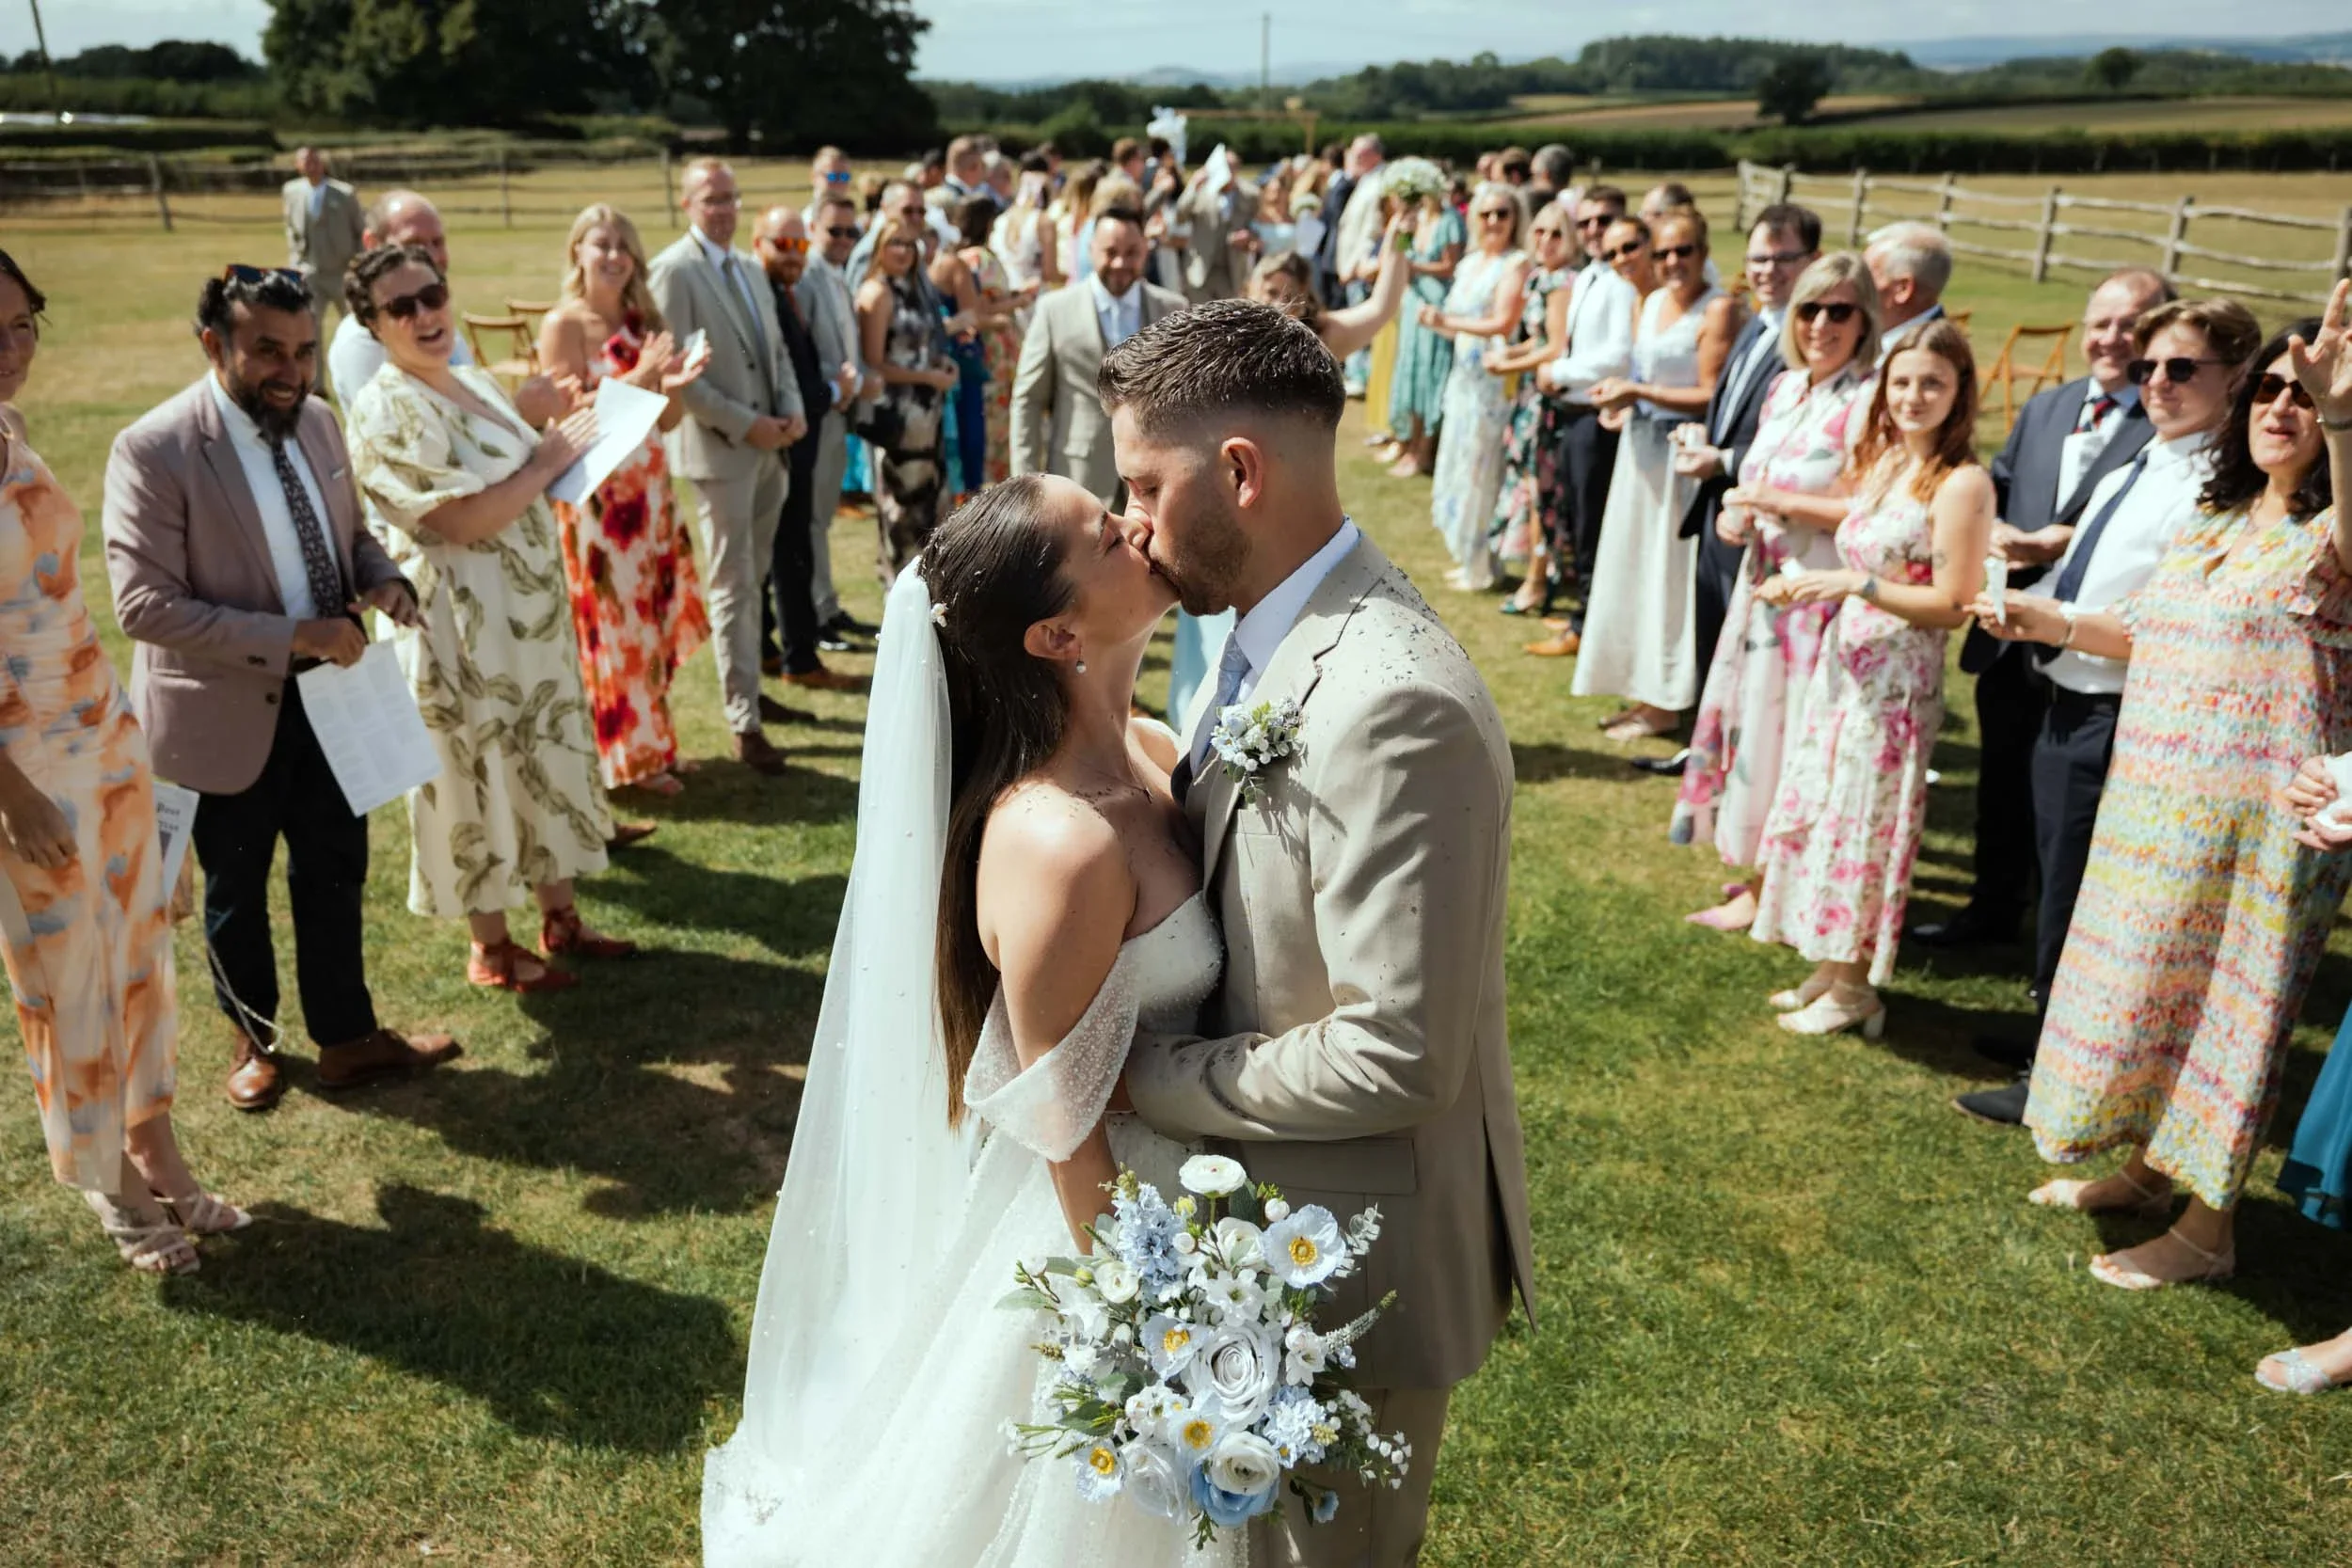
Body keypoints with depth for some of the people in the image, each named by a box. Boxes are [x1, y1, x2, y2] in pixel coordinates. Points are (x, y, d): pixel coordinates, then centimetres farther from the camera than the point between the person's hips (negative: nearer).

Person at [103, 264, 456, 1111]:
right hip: (227, 710, -5)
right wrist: (292, 636, -28)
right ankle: (255, 1039, 39)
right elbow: (145, 605, -24)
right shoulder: (153, 450, -21)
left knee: (336, 869, 16)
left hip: (330, 692, 5)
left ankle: (347, 1038, 33)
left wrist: (385, 579, -11)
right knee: (237, 889, 17)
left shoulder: (317, 421, -2)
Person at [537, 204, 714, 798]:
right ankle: (625, 758, 13)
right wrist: (639, 377, -22)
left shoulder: (643, 321, 10)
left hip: (649, 490, 6)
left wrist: (674, 382, -11)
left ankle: (650, 743, 25)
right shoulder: (562, 324, -8)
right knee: (611, 626, 1)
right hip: (595, 496, -6)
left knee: (654, 622, 11)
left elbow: (669, 420, 11)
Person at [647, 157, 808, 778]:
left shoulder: (750, 268, 14)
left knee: (753, 579, 15)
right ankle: (744, 722, 2)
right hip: (720, 449, -7)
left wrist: (792, 406, 0)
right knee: (732, 586, -3)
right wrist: (745, 425, -17)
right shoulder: (673, 270, -10)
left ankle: (746, 685, 29)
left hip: (769, 446, 7)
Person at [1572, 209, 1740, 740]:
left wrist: (1638, 392, -17)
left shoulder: (1719, 309, -14)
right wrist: (1622, 399, 2)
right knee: (1635, 567, 12)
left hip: (1680, 453, -8)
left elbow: (1712, 397, -17)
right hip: (1640, 447, 8)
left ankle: (1665, 703, 9)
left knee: (1668, 571, -2)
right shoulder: (1652, 302, 11)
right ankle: (1644, 691, 22)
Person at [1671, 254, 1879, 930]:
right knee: (1751, 714, 15)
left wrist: (1776, 503, -18)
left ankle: (1767, 888, 16)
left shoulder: (1867, 403, -17)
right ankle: (1757, 864, 31)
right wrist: (1736, 514, 0)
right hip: (1762, 581, 8)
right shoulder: (1785, 388, 9)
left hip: (1816, 595, -8)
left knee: (1782, 725, 1)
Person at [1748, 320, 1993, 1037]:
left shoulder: (1963, 483, -15)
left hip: (1897, 676, -8)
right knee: (1819, 813, 13)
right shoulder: (1883, 461, 8)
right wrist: (1806, 583, 0)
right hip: (1844, 658, 8)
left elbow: (1952, 605, -17)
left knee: (1860, 824, 3)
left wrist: (1854, 585, -21)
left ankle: (1853, 989, 20)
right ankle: (1828, 969, 28)